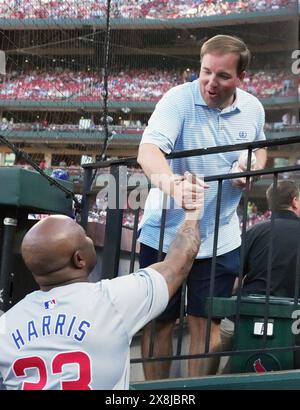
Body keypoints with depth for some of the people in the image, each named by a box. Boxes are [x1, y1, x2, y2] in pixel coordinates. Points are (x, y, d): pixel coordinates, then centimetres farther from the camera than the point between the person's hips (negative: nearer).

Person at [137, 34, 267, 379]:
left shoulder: (253, 108, -1)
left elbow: (258, 149, 20)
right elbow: (148, 150, -33)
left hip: (220, 239, 3)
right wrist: (173, 183, -54)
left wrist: (253, 170, -5)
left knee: (206, 324, 8)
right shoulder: (178, 99, -17)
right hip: (165, 233, -3)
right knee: (159, 323, 9)